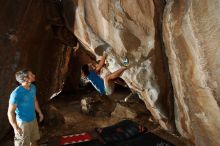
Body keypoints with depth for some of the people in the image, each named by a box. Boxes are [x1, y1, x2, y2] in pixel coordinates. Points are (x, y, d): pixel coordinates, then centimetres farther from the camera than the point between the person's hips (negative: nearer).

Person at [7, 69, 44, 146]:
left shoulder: (33, 87, -5)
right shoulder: (16, 93, -28)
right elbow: (10, 112, -23)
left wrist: (40, 112, 18)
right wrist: (15, 128, -22)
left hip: (33, 120, 7)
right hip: (23, 122, -7)